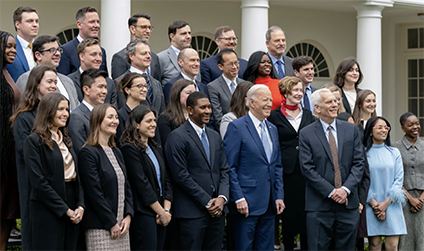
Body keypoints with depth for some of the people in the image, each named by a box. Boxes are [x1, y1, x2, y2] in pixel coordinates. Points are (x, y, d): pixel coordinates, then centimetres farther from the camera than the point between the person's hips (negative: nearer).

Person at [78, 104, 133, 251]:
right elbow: (94, 192, -13)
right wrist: (112, 223, -12)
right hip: (100, 228, -7)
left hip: (121, 226, 7)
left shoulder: (116, 152, 17)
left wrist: (128, 216, 2)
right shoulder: (88, 153, -8)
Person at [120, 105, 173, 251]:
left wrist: (166, 210, -1)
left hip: (160, 215, 7)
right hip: (143, 215, -7)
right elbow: (142, 184, -13)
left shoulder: (156, 149, 17)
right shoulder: (129, 149, -8)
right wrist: (161, 212, -10)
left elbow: (166, 181, 14)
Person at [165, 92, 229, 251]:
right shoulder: (177, 137, -6)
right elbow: (181, 175, -12)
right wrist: (207, 202, -12)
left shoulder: (215, 136, 17)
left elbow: (224, 170, 15)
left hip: (216, 211, 6)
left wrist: (222, 197, -3)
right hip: (192, 213, -6)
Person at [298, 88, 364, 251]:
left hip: (348, 203, 3)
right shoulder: (306, 134, 0)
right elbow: (307, 169, -6)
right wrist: (331, 192, -13)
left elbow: (359, 163, 4)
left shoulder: (351, 130, 9)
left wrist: (346, 189, -10)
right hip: (319, 205, -3)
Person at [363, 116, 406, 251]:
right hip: (371, 205, -1)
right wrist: (373, 203, -11)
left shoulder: (394, 152, 9)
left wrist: (386, 202, -7)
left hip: (392, 205, 1)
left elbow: (399, 179, 5)